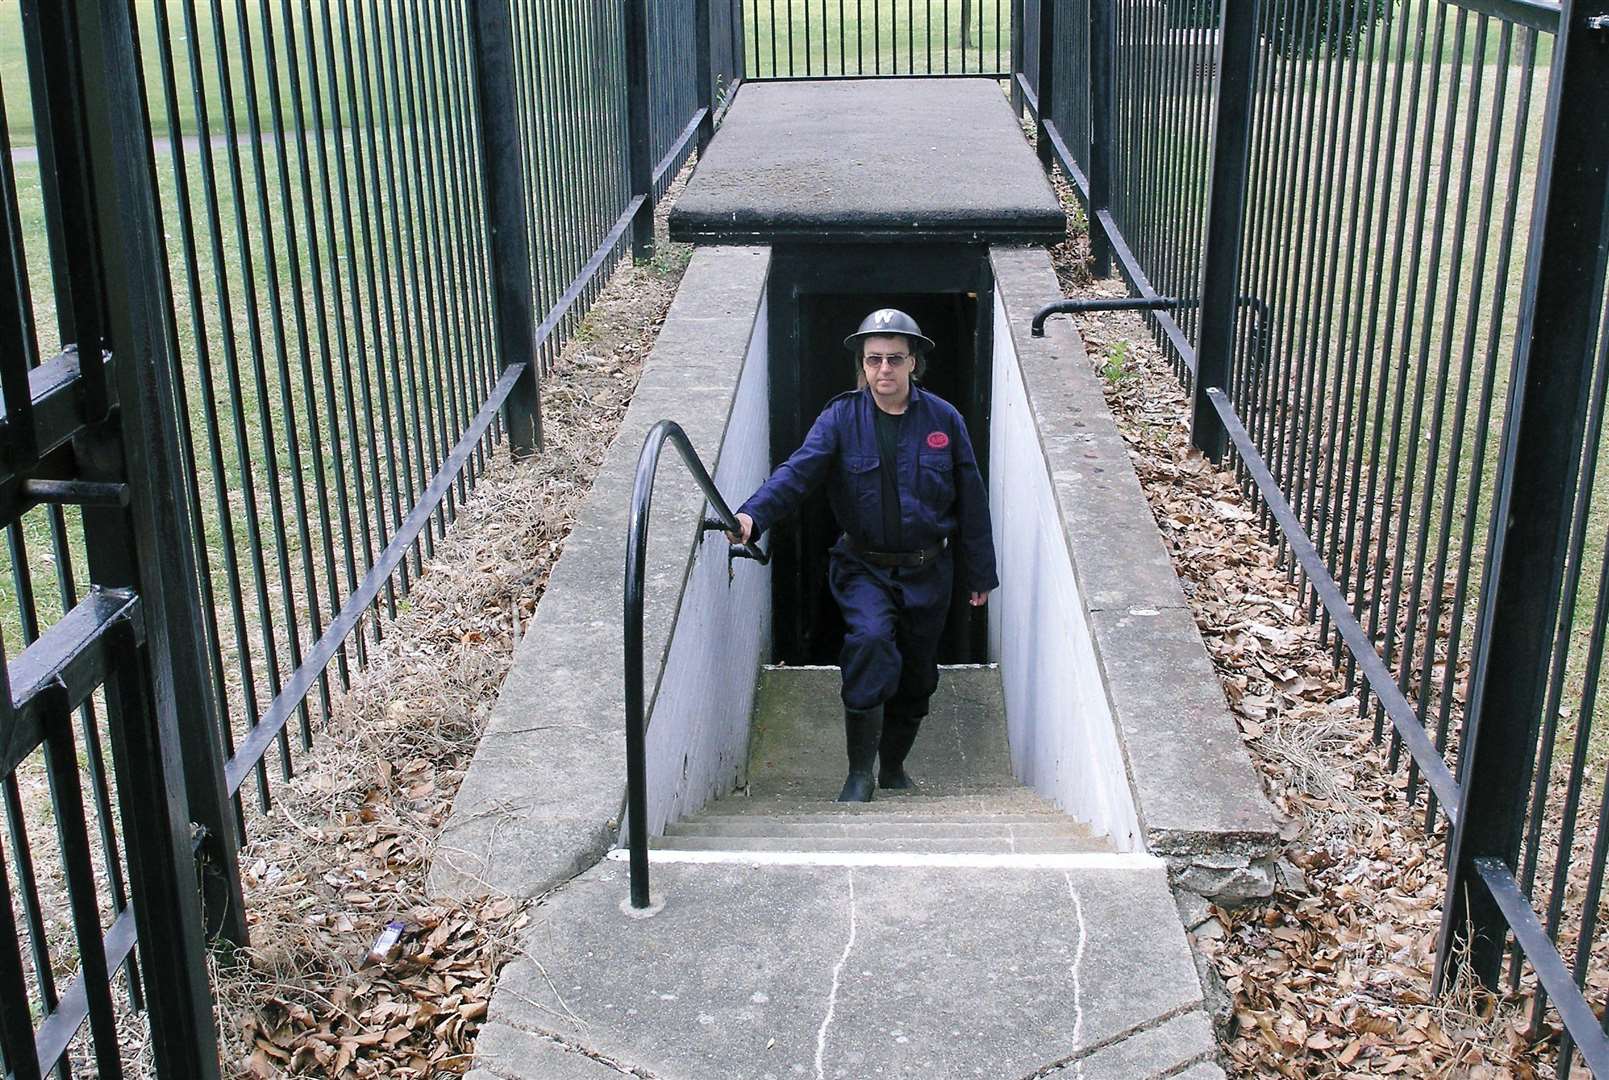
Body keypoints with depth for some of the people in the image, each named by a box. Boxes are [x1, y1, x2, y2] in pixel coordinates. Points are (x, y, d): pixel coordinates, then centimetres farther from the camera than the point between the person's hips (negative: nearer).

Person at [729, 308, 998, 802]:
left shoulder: (944, 420, -1)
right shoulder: (841, 418, -5)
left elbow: (971, 502, 6)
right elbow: (797, 472, -20)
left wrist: (980, 575, 9)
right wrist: (753, 514, -38)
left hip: (928, 572, 3)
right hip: (864, 568, -2)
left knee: (917, 678, 12)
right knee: (870, 638, -29)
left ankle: (893, 766, 38)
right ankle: (859, 772, -15)